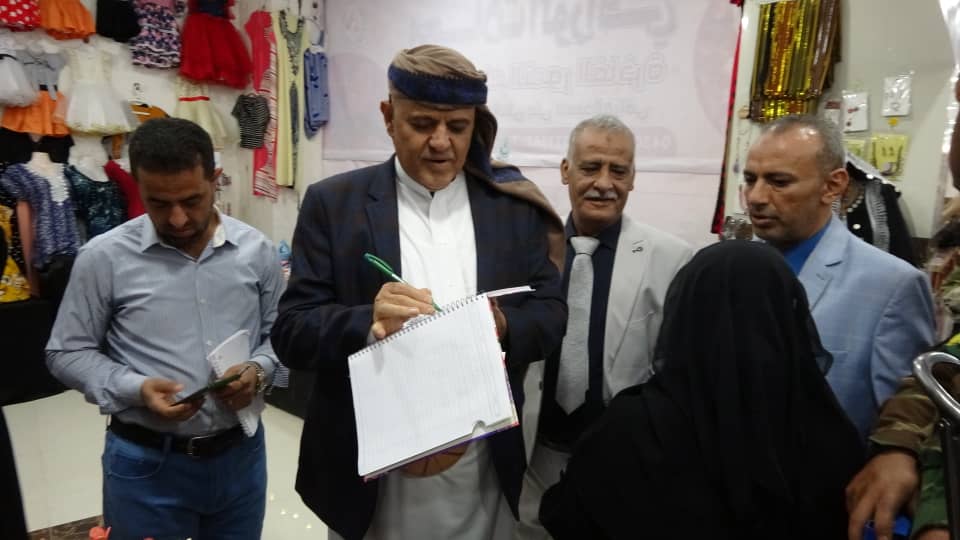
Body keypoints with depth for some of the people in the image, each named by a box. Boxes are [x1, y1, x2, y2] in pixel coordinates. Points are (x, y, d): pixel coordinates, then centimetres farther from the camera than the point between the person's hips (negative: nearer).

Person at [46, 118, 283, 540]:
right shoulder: (104, 257, -8)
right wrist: (136, 389, -16)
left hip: (241, 453, 3)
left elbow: (279, 333, 6)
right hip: (147, 463, -2)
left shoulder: (256, 249, -2)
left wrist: (259, 369, -14)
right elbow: (67, 352, -1)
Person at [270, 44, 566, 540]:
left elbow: (550, 313, 1)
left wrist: (501, 325, -21)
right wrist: (368, 322, -26)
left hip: (485, 469, 2)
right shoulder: (333, 203, -4)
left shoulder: (514, 204, 0)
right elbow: (291, 332, -6)